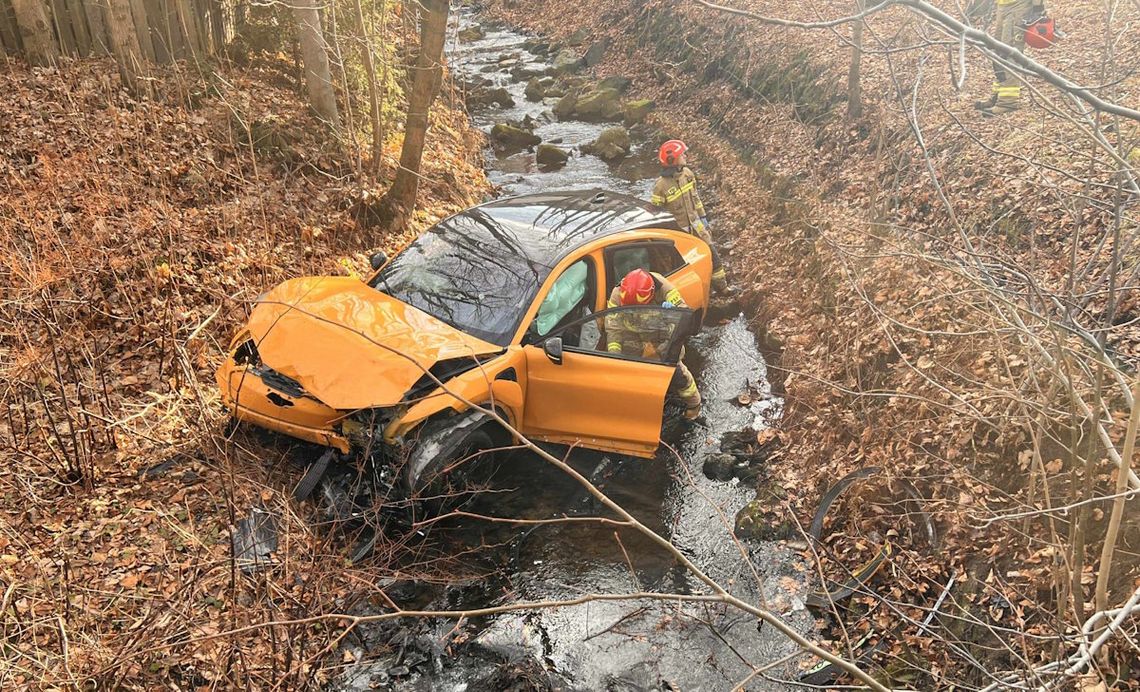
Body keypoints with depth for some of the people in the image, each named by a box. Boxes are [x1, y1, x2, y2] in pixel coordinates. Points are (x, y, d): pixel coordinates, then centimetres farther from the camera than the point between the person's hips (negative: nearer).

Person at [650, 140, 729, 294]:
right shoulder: (661, 185, -25)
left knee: (712, 254, 12)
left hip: (695, 223, 6)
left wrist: (703, 217, 15)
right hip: (677, 230, -6)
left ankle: (722, 286, 29)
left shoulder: (687, 173, -5)